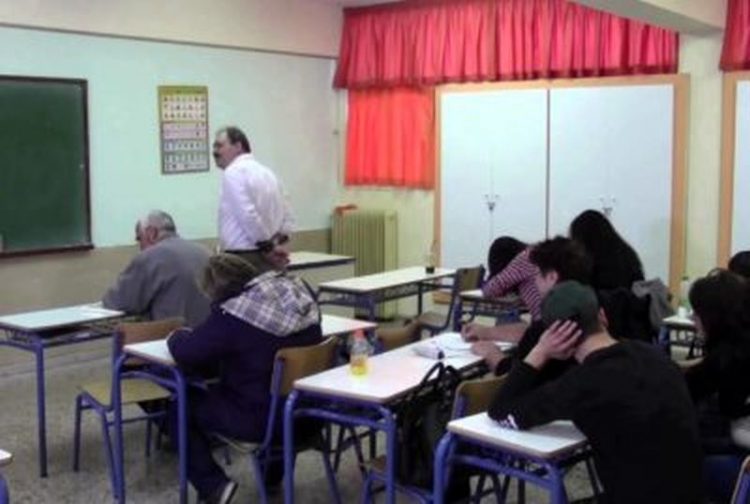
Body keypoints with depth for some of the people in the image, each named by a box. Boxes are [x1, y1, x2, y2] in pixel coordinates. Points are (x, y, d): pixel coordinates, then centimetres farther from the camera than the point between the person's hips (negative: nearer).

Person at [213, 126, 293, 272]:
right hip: (268, 258, 8)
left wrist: (266, 242, -9)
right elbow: (286, 215, 20)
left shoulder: (233, 172, -8)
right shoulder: (267, 172, 19)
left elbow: (247, 214, -19)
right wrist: (275, 240, 11)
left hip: (244, 257, -8)